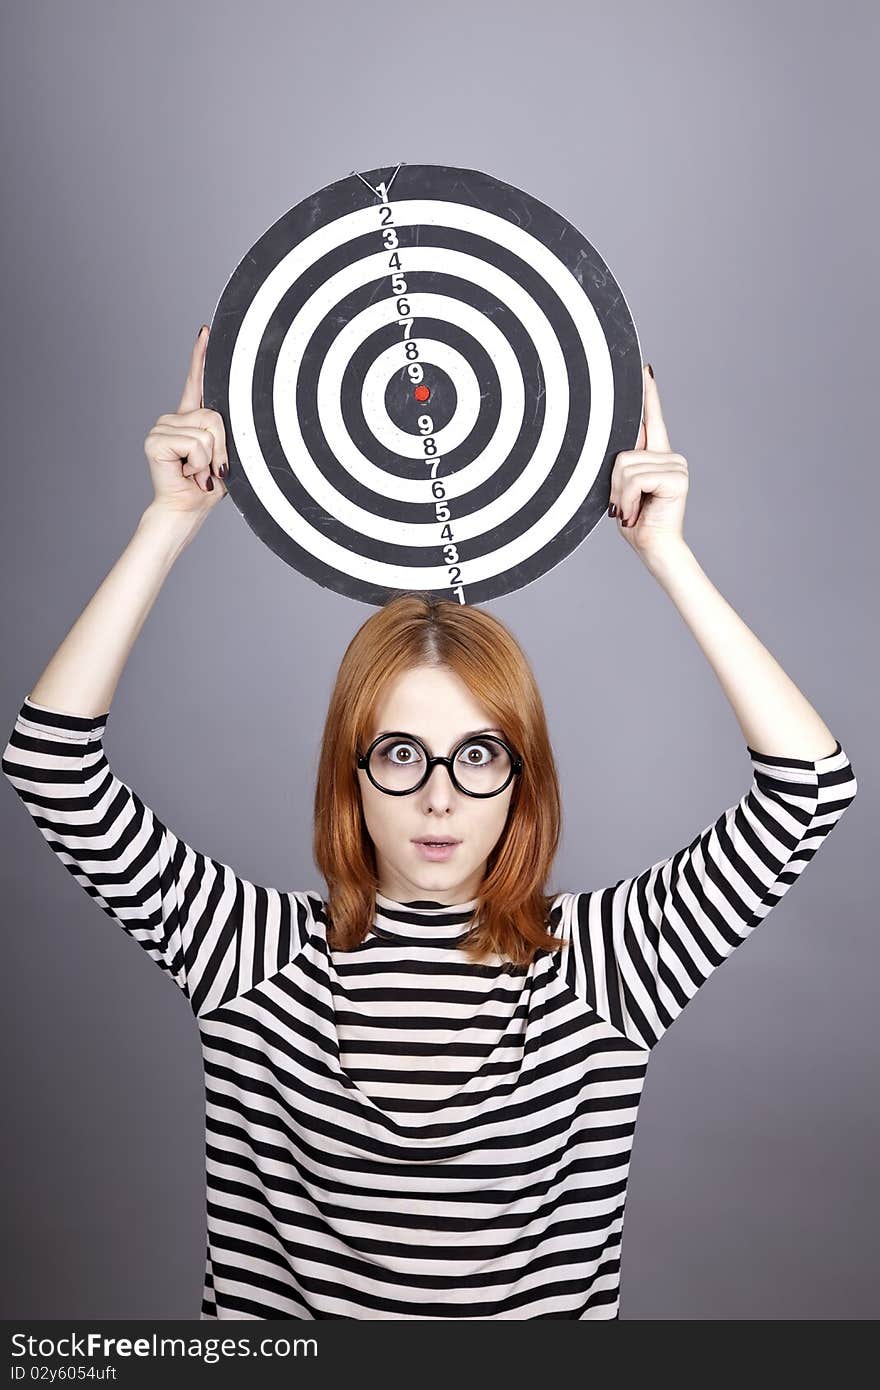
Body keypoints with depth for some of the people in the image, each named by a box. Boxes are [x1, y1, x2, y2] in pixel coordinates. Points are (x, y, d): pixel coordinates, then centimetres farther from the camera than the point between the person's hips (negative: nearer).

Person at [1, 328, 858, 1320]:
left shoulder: (601, 959, -7)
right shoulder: (258, 954, -6)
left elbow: (809, 786, -12)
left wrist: (666, 552, -16)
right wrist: (172, 520, -14)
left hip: (548, 1304, 0)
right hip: (277, 1305, 1)